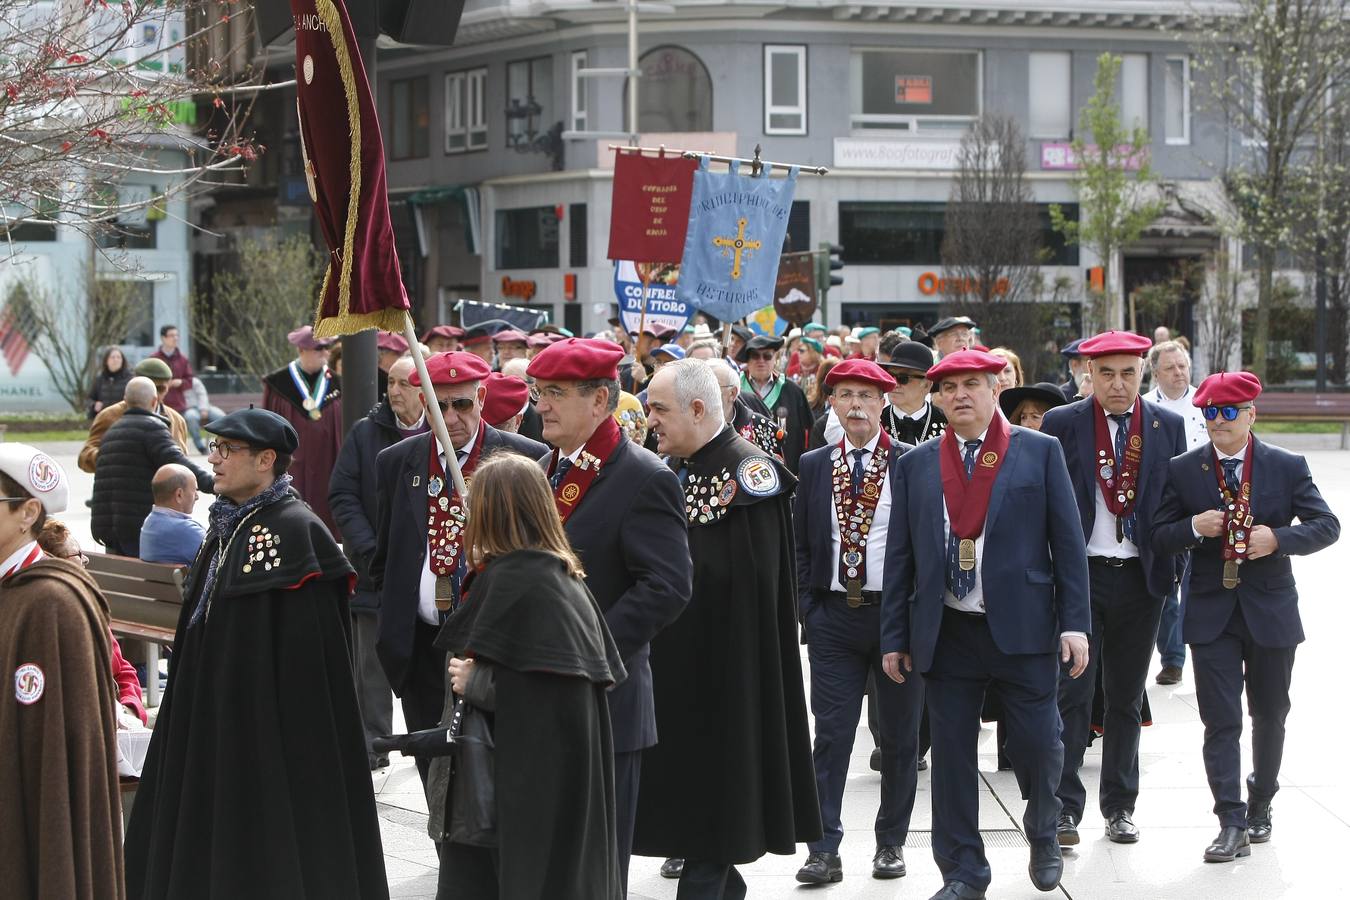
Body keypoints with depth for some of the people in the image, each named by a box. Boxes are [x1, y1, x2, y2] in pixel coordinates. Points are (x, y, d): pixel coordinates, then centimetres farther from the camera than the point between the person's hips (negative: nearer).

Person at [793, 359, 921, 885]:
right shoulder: (813, 466, 7)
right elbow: (800, 544, 10)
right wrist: (808, 609, 2)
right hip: (834, 617, 1)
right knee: (831, 733, -3)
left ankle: (891, 842, 19)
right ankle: (825, 850, -3)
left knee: (899, 735, 7)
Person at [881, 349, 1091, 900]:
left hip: (1023, 628, -2)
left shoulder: (1039, 453, 2)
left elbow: (1067, 541, 1)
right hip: (945, 635, 2)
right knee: (952, 755, 4)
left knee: (1037, 745, -1)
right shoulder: (916, 465, 8)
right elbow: (900, 555, 10)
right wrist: (894, 637, 7)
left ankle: (1043, 834, 29)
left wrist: (1075, 623, -5)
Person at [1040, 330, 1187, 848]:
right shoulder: (1061, 425, -2)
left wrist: (1175, 570, 2)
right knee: (1072, 694, -5)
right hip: (1077, 574, -2)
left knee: (1126, 697, 10)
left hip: (1141, 577, 2)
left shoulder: (1168, 427, 5)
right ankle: (1064, 806, -2)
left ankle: (1119, 805, 18)